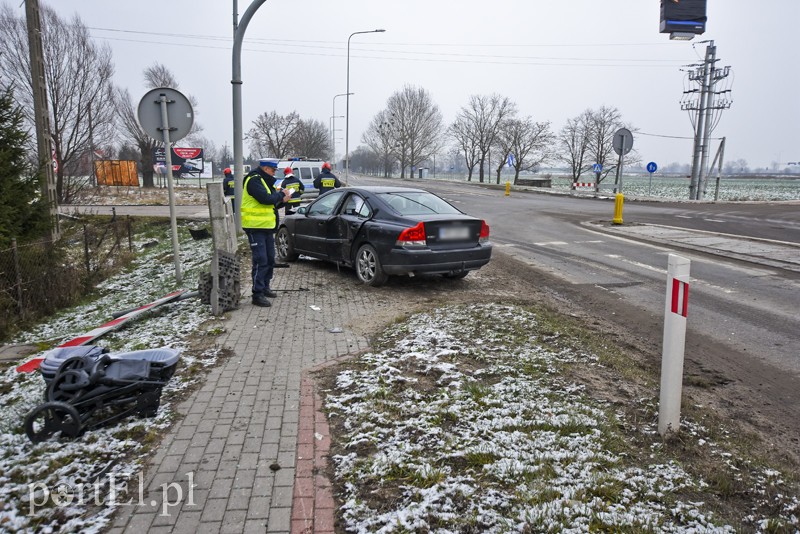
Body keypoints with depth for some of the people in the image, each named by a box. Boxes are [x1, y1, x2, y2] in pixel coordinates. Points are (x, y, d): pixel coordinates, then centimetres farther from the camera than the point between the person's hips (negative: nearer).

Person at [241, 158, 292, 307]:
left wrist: (282, 198, -3)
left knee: (270, 260, 16)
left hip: (267, 227, 10)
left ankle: (265, 288, 30)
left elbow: (272, 201, 17)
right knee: (260, 261, -11)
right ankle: (257, 294, -7)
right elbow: (265, 198, -26)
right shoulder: (254, 180, -14)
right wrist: (281, 195, -11)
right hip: (256, 227, -10)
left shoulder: (264, 180, 17)